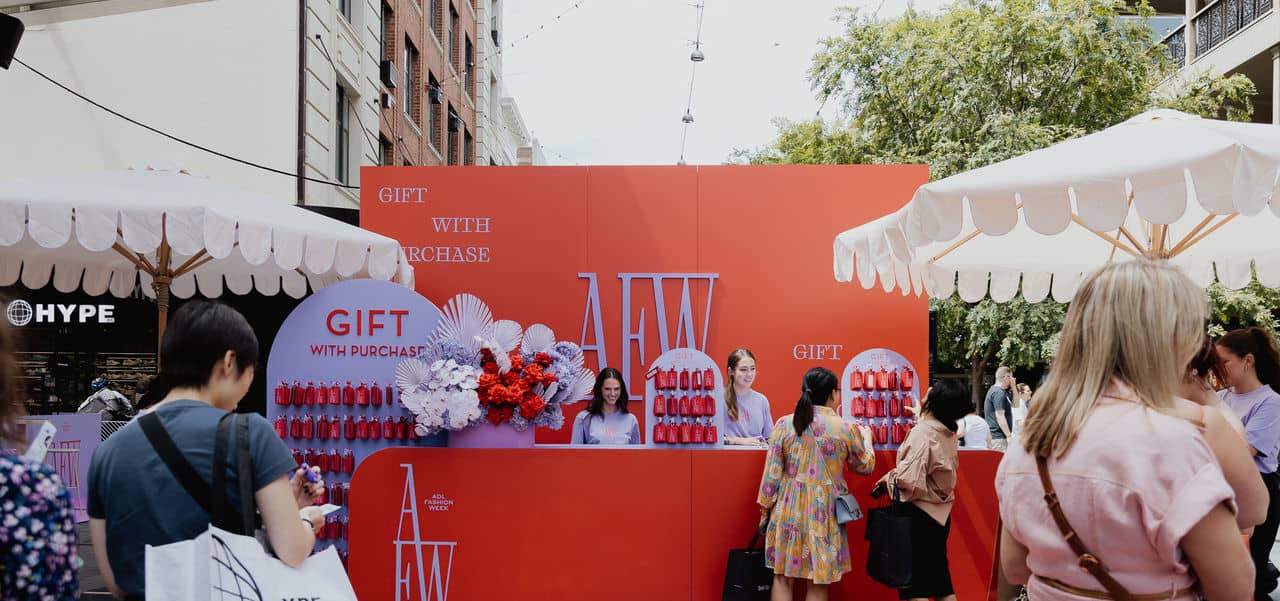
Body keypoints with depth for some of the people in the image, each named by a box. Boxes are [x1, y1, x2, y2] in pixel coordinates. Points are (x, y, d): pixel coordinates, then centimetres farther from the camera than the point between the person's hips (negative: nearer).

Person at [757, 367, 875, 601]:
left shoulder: (784, 424, -4)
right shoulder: (844, 428, -6)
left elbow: (772, 472, -2)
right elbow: (865, 466, 10)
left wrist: (765, 508, 8)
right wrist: (866, 437, 28)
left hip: (789, 508, 1)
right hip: (824, 511, -1)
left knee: (782, 576, 12)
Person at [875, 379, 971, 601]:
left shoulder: (922, 432, -20)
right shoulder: (948, 432, 3)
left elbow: (910, 479, -26)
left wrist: (888, 479, -7)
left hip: (919, 513, -8)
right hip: (940, 511, 8)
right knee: (939, 579, 16)